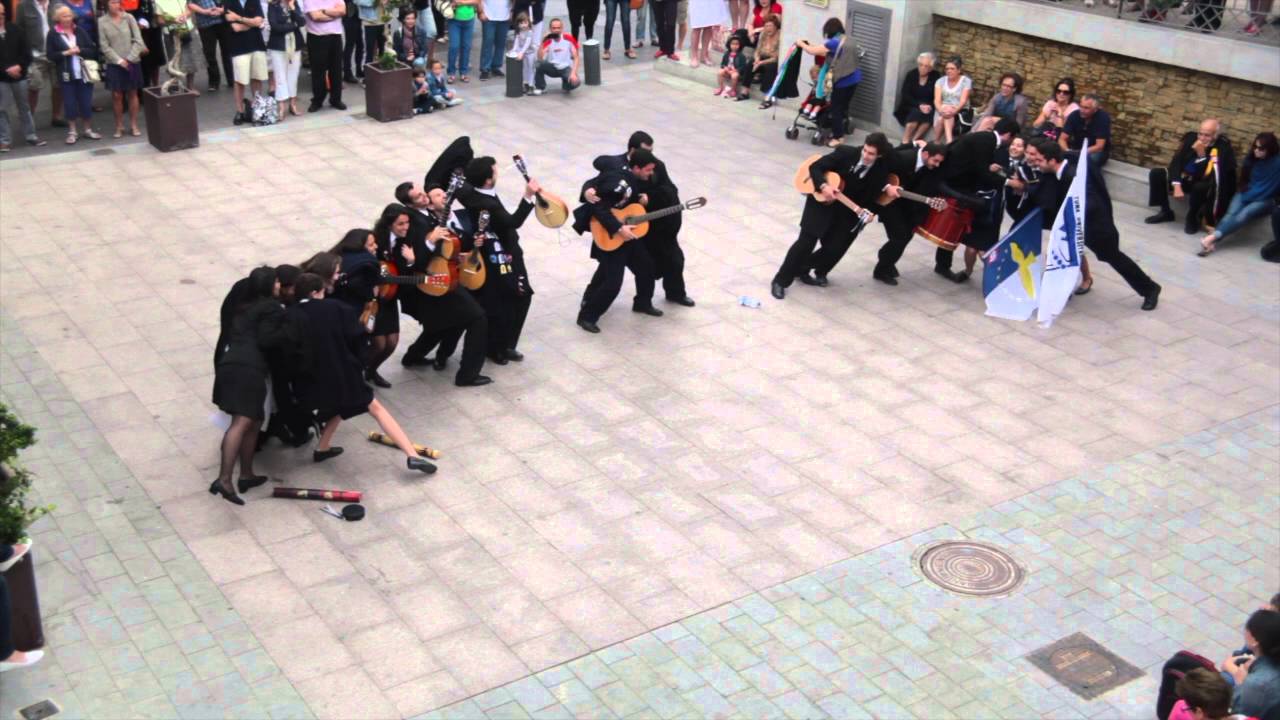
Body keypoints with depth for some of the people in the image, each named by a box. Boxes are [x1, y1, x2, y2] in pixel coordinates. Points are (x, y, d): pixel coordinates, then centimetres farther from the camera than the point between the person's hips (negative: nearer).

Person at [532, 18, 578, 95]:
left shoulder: (569, 39, -6)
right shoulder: (548, 41, -4)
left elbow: (576, 57, -6)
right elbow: (540, 58, -16)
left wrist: (573, 73, -22)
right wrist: (543, 42, -25)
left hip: (566, 68, -1)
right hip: (552, 68, 1)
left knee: (574, 82, -34)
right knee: (540, 63, -31)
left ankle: (566, 86, 7)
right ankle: (540, 88, -5)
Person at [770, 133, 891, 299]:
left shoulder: (881, 172, -13)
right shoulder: (845, 152, -17)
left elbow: (871, 199, -8)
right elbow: (815, 167, -13)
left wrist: (868, 212, -30)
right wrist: (824, 186, -29)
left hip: (847, 212, 2)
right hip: (821, 201, -2)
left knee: (834, 249, -6)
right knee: (806, 241, -8)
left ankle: (802, 269, 22)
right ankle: (781, 280, 4)